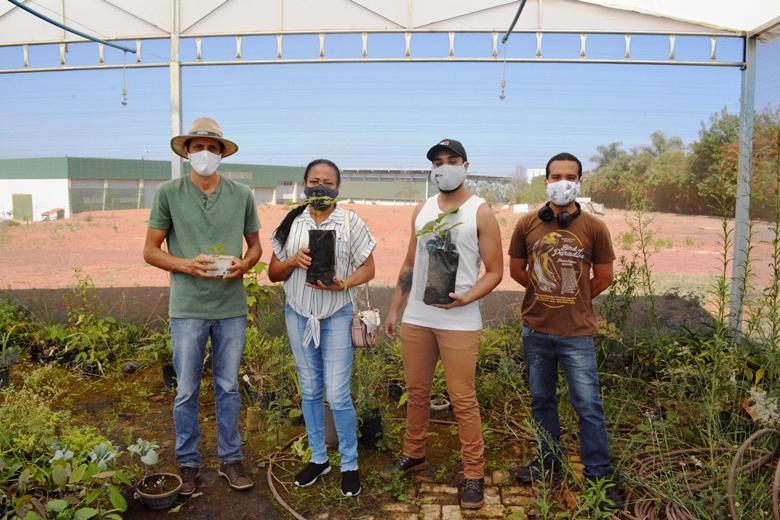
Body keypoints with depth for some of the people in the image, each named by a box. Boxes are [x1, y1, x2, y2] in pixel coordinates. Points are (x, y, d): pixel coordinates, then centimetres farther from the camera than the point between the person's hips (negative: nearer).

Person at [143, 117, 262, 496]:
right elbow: (150, 251, 1)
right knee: (186, 391, 10)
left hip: (232, 308, 2)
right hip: (187, 308, -1)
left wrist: (243, 264, -10)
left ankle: (230, 459, 28)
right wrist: (187, 265, -16)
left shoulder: (242, 195, 4)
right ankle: (187, 462, 28)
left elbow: (255, 246, 12)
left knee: (228, 388, 12)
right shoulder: (168, 193, -2)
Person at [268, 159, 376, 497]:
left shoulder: (350, 223, -4)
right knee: (310, 391, 13)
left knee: (337, 395, -4)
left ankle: (350, 464, 16)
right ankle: (318, 458, 30)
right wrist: (293, 260, -15)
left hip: (337, 317, -3)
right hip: (298, 315, 3)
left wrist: (343, 284, -22)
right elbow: (273, 273, 6)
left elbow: (367, 268, -3)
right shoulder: (291, 223, 4)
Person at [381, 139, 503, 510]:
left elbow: (494, 271, -4)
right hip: (416, 318, 5)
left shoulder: (480, 213, -2)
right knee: (416, 392, 14)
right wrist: (394, 309, 13)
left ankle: (473, 475, 13)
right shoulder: (421, 210, 13)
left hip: (458, 322, -5)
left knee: (463, 400, -1)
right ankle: (413, 455, 32)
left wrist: (465, 298, -21)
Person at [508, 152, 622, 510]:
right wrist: (546, 294, 9)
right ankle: (549, 462, 34)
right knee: (542, 400, 15)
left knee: (588, 406, 2)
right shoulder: (527, 224, -1)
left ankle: (598, 476, 18)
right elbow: (516, 270, 9)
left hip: (576, 333, -2)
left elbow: (604, 278, 3)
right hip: (535, 330, 2)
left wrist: (574, 301, 9)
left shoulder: (594, 228, -5)